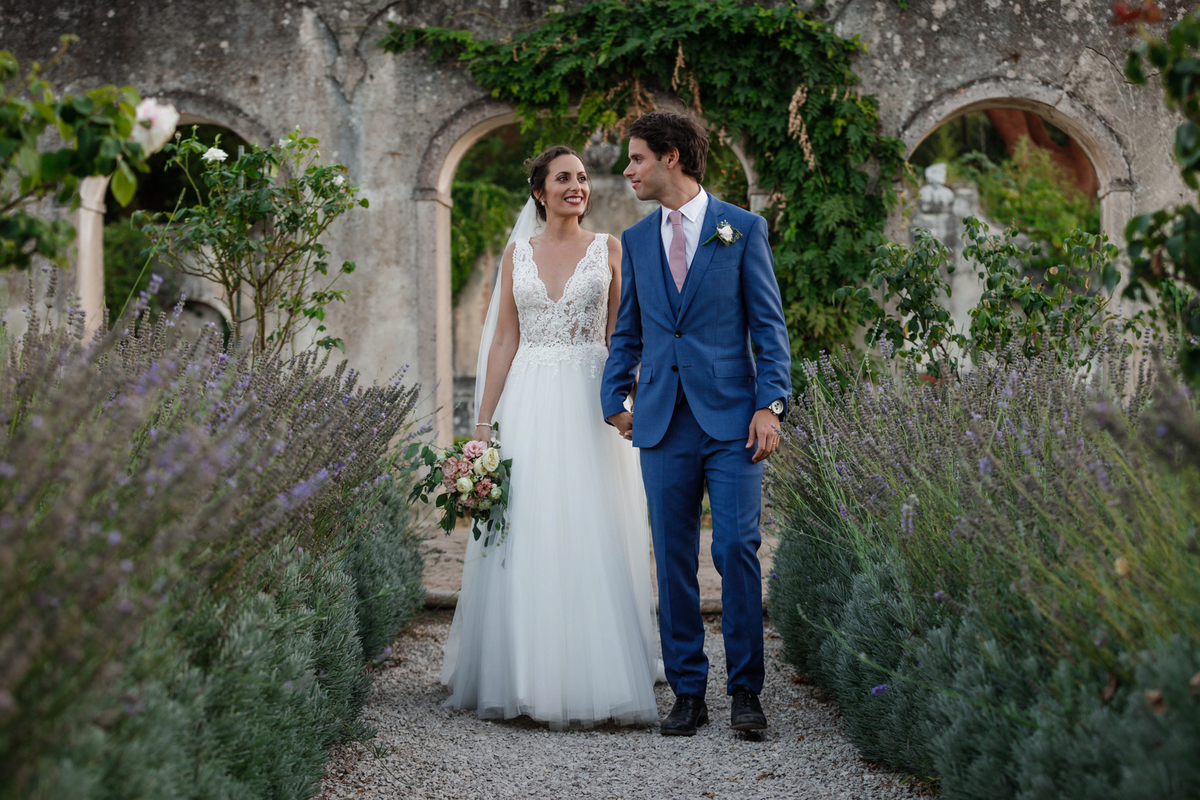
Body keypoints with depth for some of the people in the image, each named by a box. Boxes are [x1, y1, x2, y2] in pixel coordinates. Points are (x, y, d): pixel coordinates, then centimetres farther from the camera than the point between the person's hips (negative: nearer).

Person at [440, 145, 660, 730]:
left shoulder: (608, 249, 6)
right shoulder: (517, 253, 10)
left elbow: (621, 336, 5)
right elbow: (504, 340, 8)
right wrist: (483, 421, 3)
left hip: (590, 403, -1)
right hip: (529, 403, 2)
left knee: (590, 539, -4)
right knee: (525, 538, 1)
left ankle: (592, 678, 5)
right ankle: (525, 676, 10)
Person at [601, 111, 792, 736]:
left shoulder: (743, 229, 3)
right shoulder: (635, 240, 13)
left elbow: (768, 324, 1)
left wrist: (770, 404, -8)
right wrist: (614, 400, 12)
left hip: (730, 419, -3)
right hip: (663, 422, 3)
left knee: (737, 550, -7)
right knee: (673, 559, 3)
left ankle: (745, 690, 3)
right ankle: (687, 693, 11)